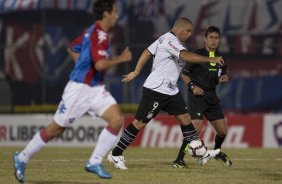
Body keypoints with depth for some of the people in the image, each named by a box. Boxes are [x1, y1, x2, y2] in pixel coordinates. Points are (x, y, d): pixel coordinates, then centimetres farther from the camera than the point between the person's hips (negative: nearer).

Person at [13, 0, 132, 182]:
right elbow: (100, 64, -30)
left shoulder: (92, 31, 10)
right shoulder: (99, 35, -19)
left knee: (117, 120, -10)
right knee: (56, 129, 3)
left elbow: (73, 48, 24)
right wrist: (120, 58, -17)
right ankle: (22, 158, 20)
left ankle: (95, 162, -6)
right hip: (79, 89, -9)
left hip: (96, 89, 9)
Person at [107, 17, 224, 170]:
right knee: (140, 122, -6)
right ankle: (116, 154, 2)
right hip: (155, 89, -10)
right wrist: (210, 59, -31)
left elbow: (147, 52, 15)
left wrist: (136, 72, 15)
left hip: (170, 91, 10)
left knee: (185, 118, 4)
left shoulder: (165, 39, 13)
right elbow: (185, 56, -31)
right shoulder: (170, 40, -18)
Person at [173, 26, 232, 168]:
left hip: (212, 96, 6)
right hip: (197, 95, -6)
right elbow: (184, 74, -2)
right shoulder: (197, 55, -6)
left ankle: (217, 152, 38)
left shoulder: (220, 58, 10)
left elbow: (223, 75, 22)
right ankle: (179, 160, -15)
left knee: (222, 131, 7)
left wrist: (224, 79, -1)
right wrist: (193, 86, -16)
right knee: (196, 128, -21)